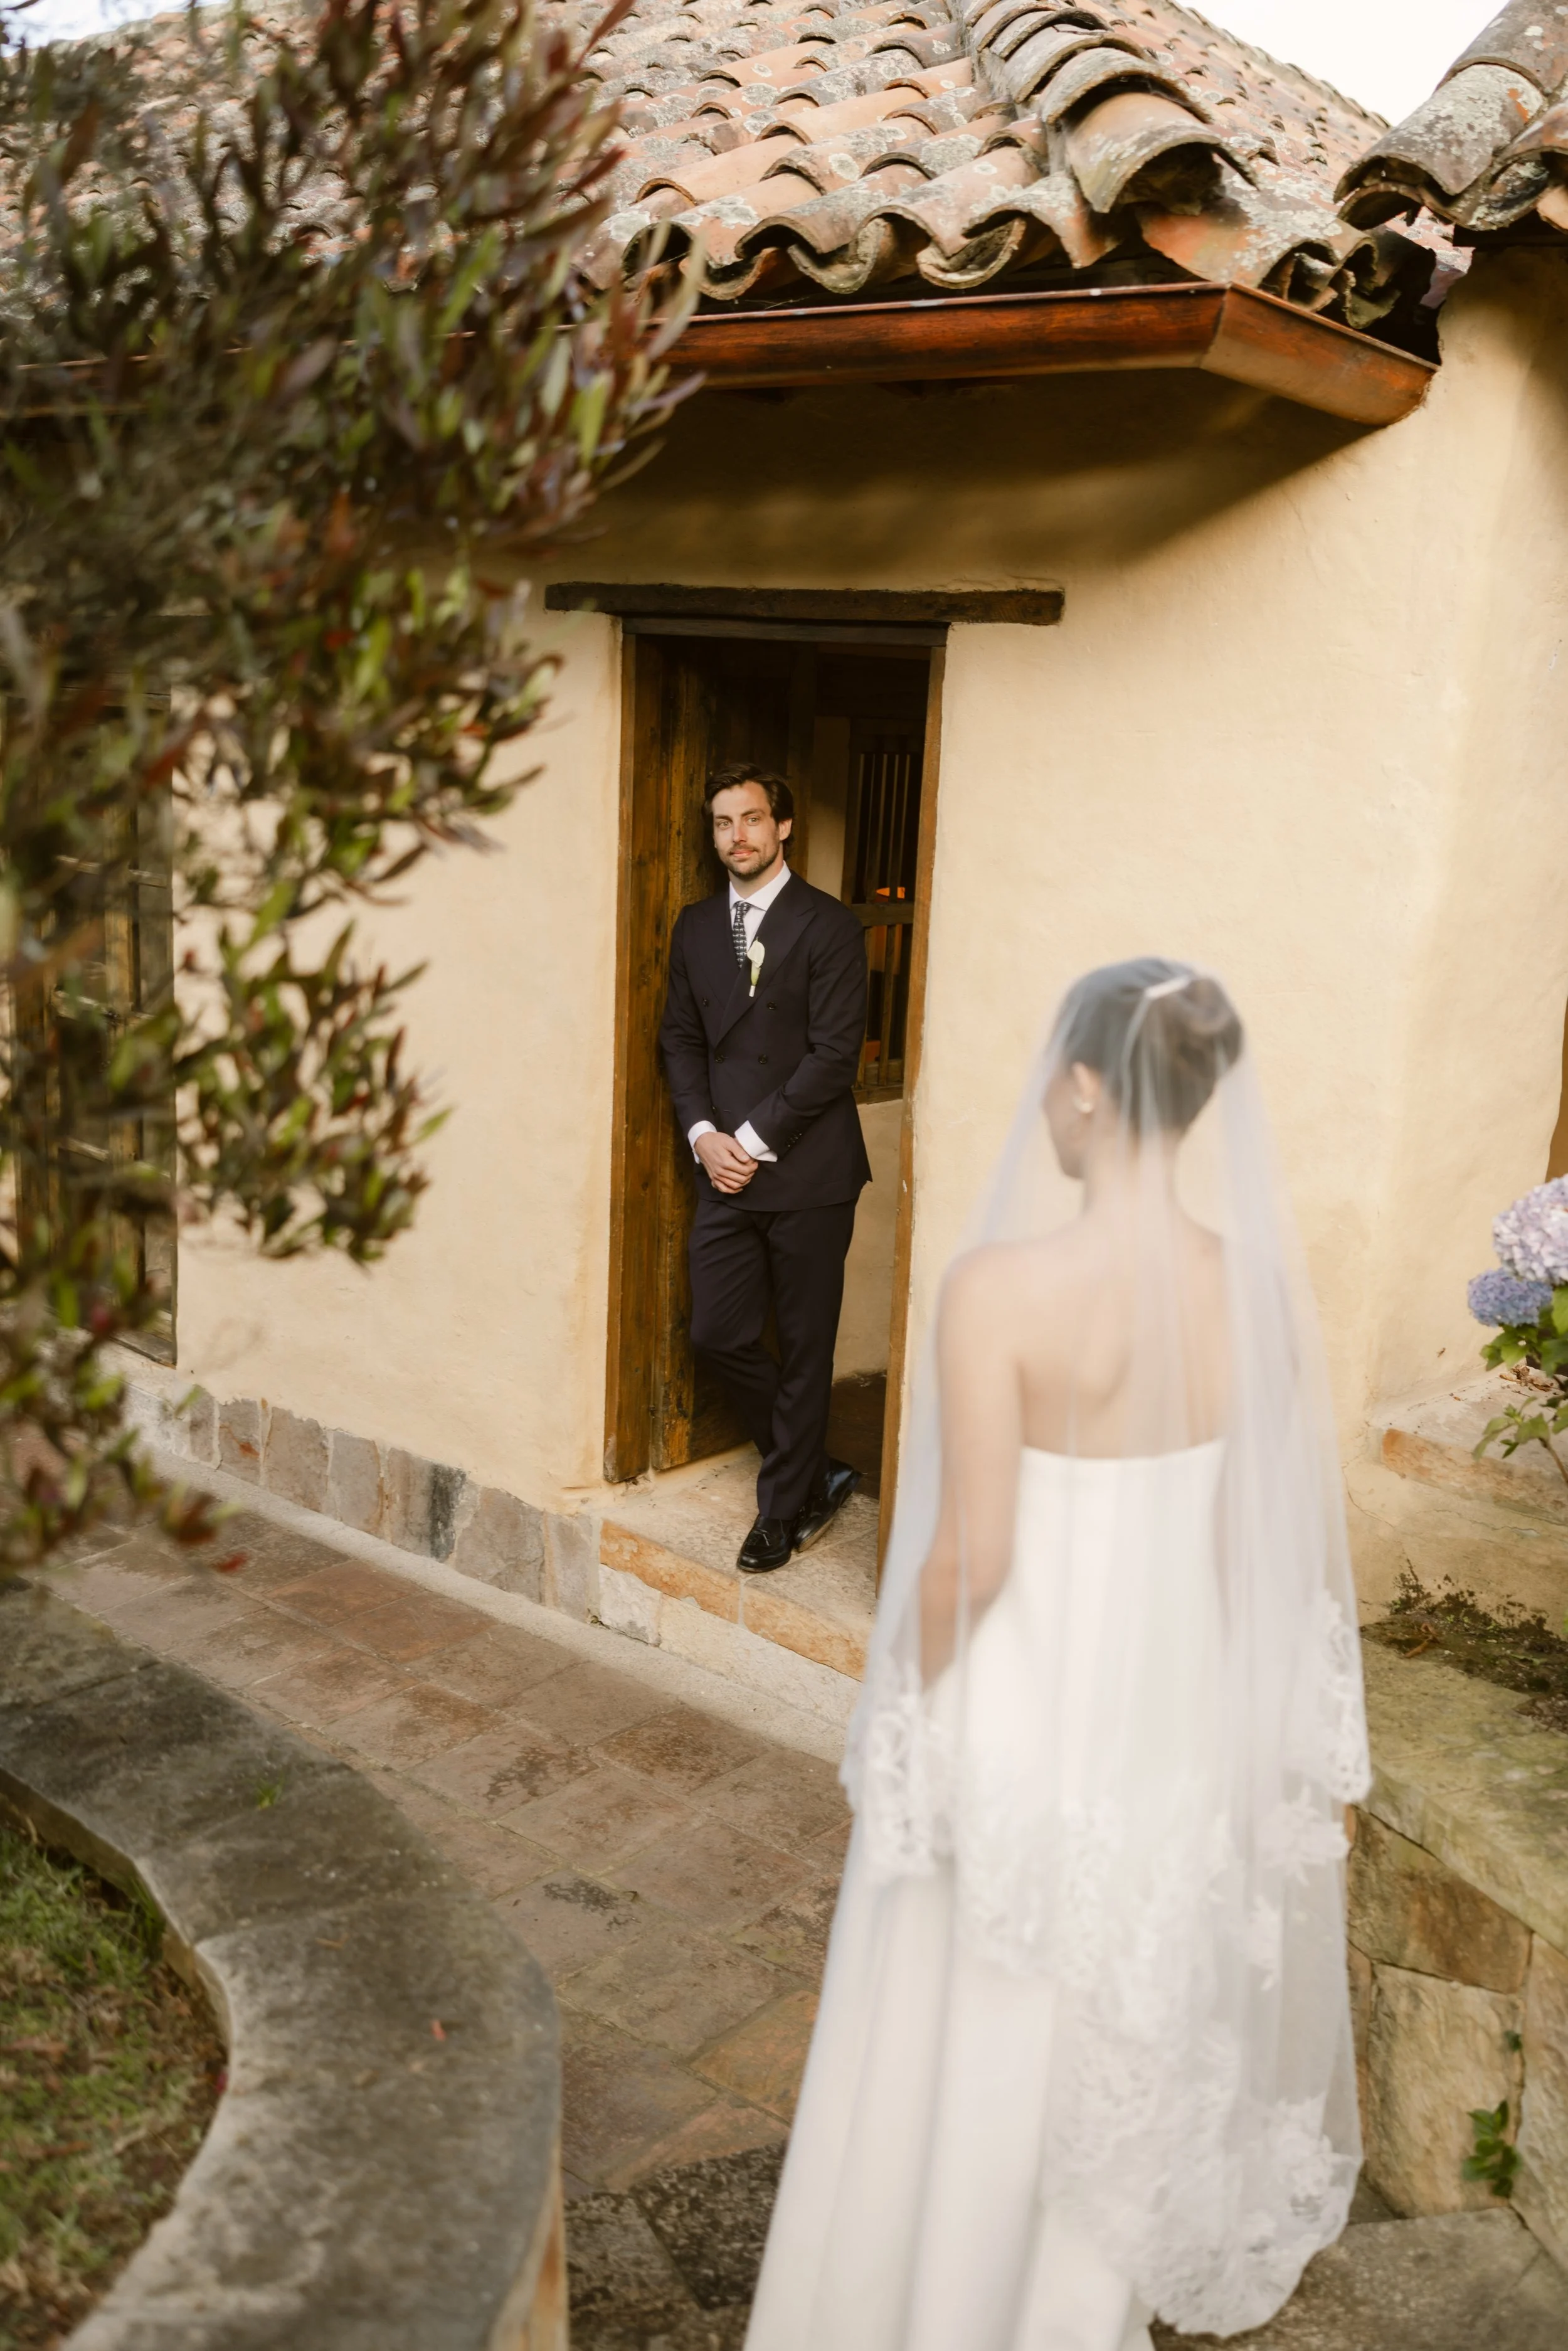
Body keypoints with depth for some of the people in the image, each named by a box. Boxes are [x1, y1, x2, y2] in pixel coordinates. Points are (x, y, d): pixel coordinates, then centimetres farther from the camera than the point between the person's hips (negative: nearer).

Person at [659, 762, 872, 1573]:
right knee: (718, 1334, 5)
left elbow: (834, 1054, -12)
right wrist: (703, 1134, -3)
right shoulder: (695, 927, 12)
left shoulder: (829, 926, -7)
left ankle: (784, 1509, 21)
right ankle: (818, 1473, 26)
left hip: (807, 1172, -5)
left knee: (804, 1349, 5)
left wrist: (755, 1138, -13)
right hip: (726, 1170, 6)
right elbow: (680, 1039, 13)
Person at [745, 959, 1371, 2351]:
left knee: (974, 2055, 17)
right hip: (1173, 1716, 5)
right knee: (1127, 2043, 26)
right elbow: (1302, 1535, -1)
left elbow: (971, 1557, -21)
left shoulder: (1002, 1286, -25)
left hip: (1022, 1719, -5)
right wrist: (1215, 1677, 15)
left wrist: (908, 1700, -4)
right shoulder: (1257, 1284, -9)